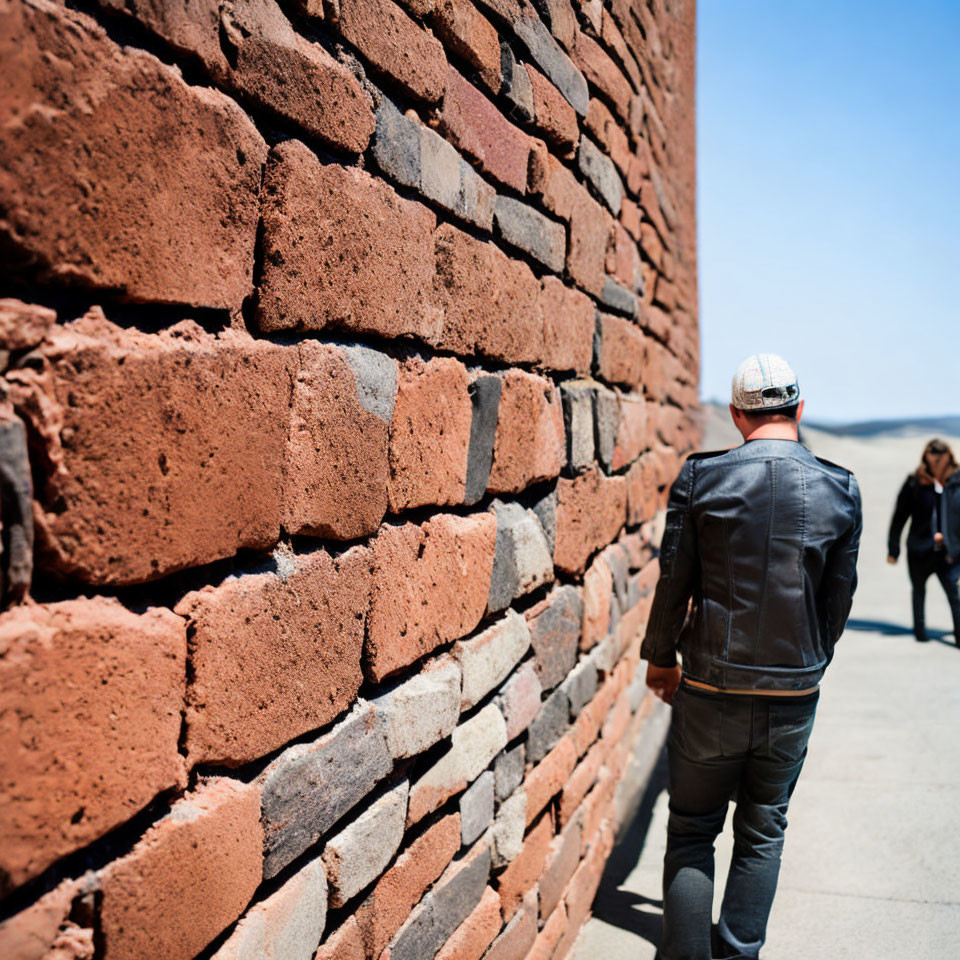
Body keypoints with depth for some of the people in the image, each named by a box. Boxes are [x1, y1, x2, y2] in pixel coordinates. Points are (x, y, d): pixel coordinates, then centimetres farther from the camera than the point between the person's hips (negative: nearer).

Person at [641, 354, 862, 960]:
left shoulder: (701, 476, -10)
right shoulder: (841, 489, -4)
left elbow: (674, 582, -6)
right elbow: (840, 597, 3)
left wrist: (660, 658, 10)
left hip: (711, 689, -2)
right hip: (795, 694, 2)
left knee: (692, 833, 14)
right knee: (762, 835, 18)